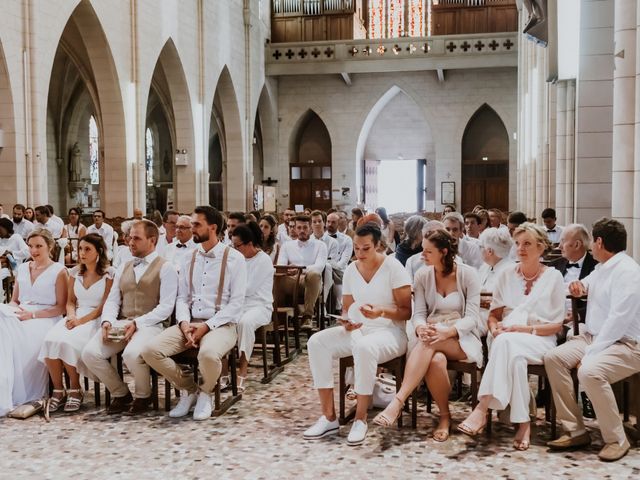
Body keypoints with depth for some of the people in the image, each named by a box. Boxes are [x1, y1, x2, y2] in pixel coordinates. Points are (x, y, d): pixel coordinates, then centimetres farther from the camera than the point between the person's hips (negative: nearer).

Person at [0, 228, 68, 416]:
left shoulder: (59, 271, 4)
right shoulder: (23, 268, 21)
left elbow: (61, 307, -2)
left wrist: (33, 314, -14)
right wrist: (16, 310, -2)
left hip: (45, 320, -4)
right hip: (20, 318, 4)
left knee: (21, 340, -34)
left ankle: (18, 395, -28)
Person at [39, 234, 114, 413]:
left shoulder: (109, 273, -1)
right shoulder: (75, 272, 16)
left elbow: (105, 306, -7)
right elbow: (70, 301, 18)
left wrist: (81, 321, -15)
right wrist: (71, 316, -4)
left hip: (96, 320, -5)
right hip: (76, 318, 5)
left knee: (68, 342, -32)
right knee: (51, 340, -26)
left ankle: (74, 390, -12)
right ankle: (58, 391, -15)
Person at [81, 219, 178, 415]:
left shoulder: (165, 268, 2)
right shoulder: (124, 267, 22)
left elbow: (166, 306, -8)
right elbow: (112, 300, 17)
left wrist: (137, 323, -18)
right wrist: (107, 321, -5)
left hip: (148, 325, -6)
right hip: (120, 324, 6)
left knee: (132, 354, -35)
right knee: (89, 353, -18)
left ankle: (143, 397, -3)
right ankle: (120, 394, 5)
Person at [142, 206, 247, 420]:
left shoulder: (234, 258, -4)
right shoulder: (190, 258, 13)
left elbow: (236, 303, -8)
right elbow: (182, 297, 12)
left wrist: (207, 326, -16)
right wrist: (184, 322, -8)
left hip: (221, 324, -5)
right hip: (190, 323, 5)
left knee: (208, 353, -38)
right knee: (151, 350, -18)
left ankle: (205, 393, -2)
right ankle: (188, 388, 6)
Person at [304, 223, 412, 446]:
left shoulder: (393, 267, -8)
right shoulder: (351, 270, 7)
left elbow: (406, 311, -8)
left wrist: (381, 312, -26)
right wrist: (345, 321, -8)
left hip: (389, 331, -6)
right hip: (356, 329, 6)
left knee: (365, 347, -40)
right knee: (317, 342, -20)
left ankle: (361, 419, -25)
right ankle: (329, 417, -18)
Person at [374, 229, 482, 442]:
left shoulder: (468, 274, -4)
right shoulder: (422, 275, 5)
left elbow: (472, 317, -10)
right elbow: (419, 313, 1)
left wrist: (447, 331, -29)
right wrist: (421, 328, -25)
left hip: (462, 340, -2)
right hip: (432, 336, 2)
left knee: (429, 344, -37)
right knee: (435, 360, -36)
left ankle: (398, 401, -41)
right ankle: (445, 416, -18)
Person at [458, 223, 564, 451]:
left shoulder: (553, 277, 7)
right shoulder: (507, 275, 16)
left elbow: (557, 325, 3)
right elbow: (493, 314, 16)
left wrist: (527, 329, -13)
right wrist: (495, 328, -8)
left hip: (539, 341, -2)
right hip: (506, 339, 2)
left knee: (507, 343, -37)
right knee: (514, 355, -37)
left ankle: (482, 409, -39)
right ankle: (523, 422, -37)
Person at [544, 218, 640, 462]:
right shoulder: (602, 268, 14)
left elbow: (618, 321, -24)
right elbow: (589, 282, 40)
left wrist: (589, 354, -25)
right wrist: (581, 286, 15)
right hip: (593, 336, 9)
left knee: (589, 371, -35)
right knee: (553, 358, -9)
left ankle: (617, 439, -15)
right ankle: (575, 431, -6)